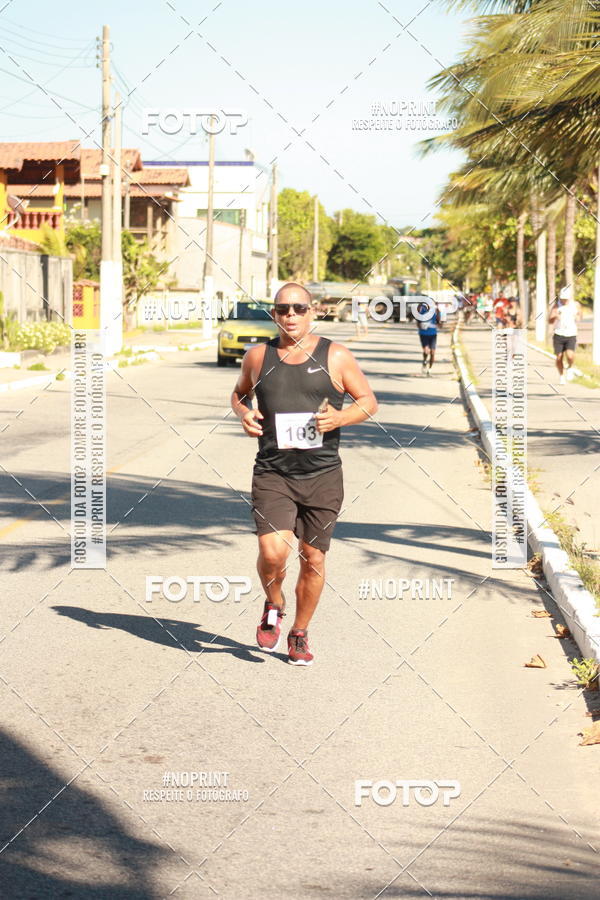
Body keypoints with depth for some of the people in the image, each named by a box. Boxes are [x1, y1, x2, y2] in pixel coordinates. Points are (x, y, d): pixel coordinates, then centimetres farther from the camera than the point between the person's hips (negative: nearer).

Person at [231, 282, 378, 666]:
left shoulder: (336, 357, 1)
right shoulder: (258, 357, 7)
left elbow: (369, 401, 7)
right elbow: (240, 393, 25)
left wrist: (341, 417, -13)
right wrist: (244, 412, 1)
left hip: (322, 475, 0)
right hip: (272, 473, 0)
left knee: (313, 558, 7)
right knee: (273, 552, -17)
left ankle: (300, 634, 27)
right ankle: (274, 606, 16)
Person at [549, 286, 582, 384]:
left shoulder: (575, 305, 0)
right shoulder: (556, 305, -4)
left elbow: (579, 316, 19)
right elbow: (550, 321, -9)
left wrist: (577, 318, -4)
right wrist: (555, 316, -30)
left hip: (571, 335, -1)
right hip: (558, 335, 1)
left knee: (570, 355, -21)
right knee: (559, 358, 3)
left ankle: (570, 368, 10)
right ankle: (561, 375, 27)